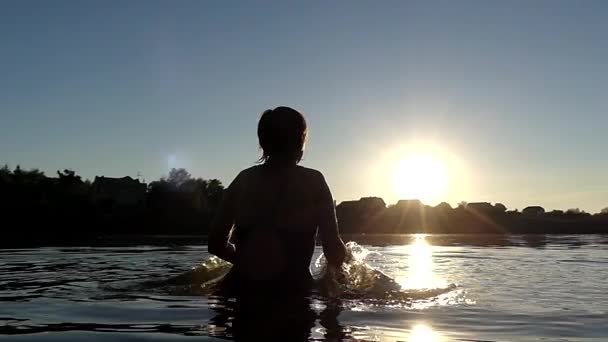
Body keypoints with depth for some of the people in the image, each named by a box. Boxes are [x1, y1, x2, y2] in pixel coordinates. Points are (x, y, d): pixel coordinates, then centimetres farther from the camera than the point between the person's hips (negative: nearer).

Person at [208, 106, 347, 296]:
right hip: (291, 290, -3)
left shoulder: (244, 179, 8)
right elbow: (334, 250, -5)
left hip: (240, 288, 3)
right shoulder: (312, 181, 0)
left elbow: (216, 244, 7)